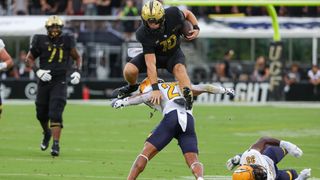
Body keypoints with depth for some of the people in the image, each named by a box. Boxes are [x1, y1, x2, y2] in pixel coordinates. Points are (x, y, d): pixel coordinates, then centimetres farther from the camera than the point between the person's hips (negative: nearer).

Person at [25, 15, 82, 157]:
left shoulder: (67, 41, 0)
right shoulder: (41, 41, -3)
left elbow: (77, 57, 15)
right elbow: (29, 58, 5)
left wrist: (77, 71, -1)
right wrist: (37, 71, -11)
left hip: (60, 81, -2)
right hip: (44, 81, 2)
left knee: (55, 114, -15)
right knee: (41, 114, 14)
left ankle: (56, 144, -16)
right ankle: (47, 133, 45)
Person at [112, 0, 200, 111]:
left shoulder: (173, 14, -28)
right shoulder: (143, 34, -32)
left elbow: (187, 13, -1)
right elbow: (150, 64, -34)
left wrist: (196, 28, -18)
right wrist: (155, 88, -37)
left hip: (173, 53, 1)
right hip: (154, 55, 0)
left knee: (179, 68, -34)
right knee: (129, 70, -21)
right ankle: (132, 87, 12)